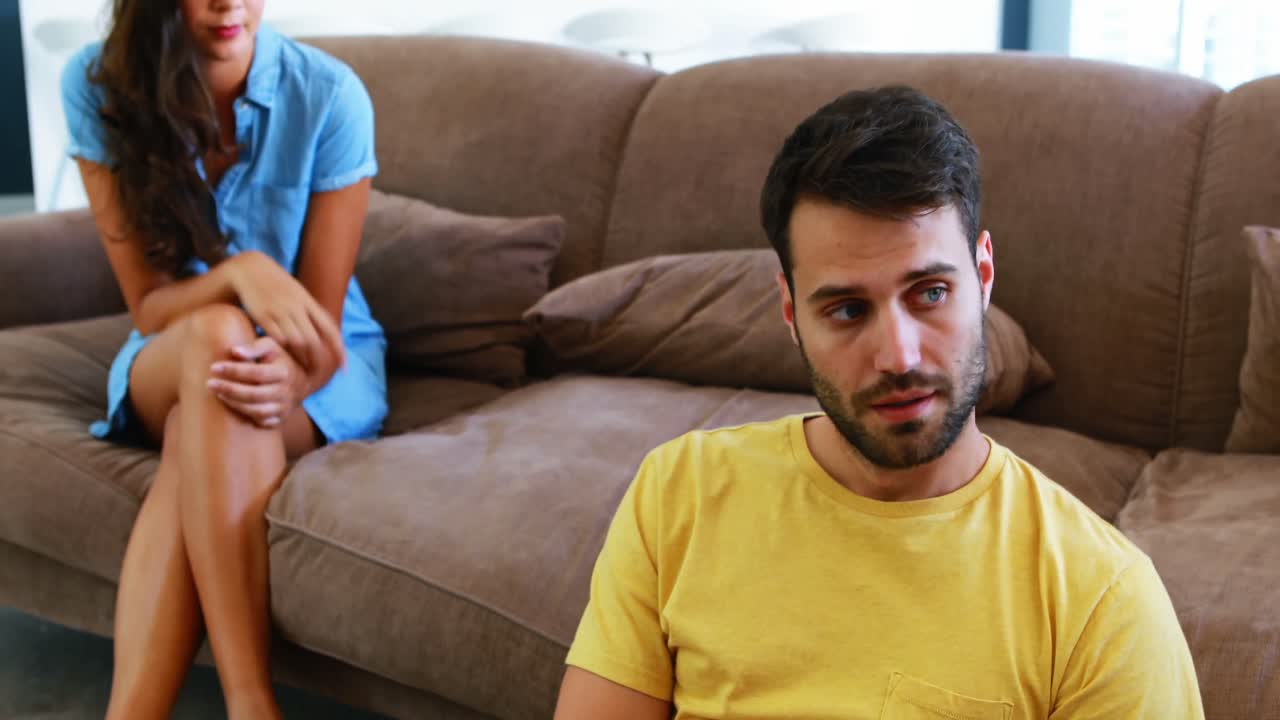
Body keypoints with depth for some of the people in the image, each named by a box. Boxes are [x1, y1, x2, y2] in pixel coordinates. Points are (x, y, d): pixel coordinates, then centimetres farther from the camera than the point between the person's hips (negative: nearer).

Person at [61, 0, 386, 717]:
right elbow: (149, 307, -13)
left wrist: (281, 378, -37)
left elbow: (322, 322, -14)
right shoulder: (99, 84, -13)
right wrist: (239, 272, -34)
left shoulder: (328, 93, -18)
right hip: (169, 366, 1)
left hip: (316, 367, -1)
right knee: (216, 336, -35)